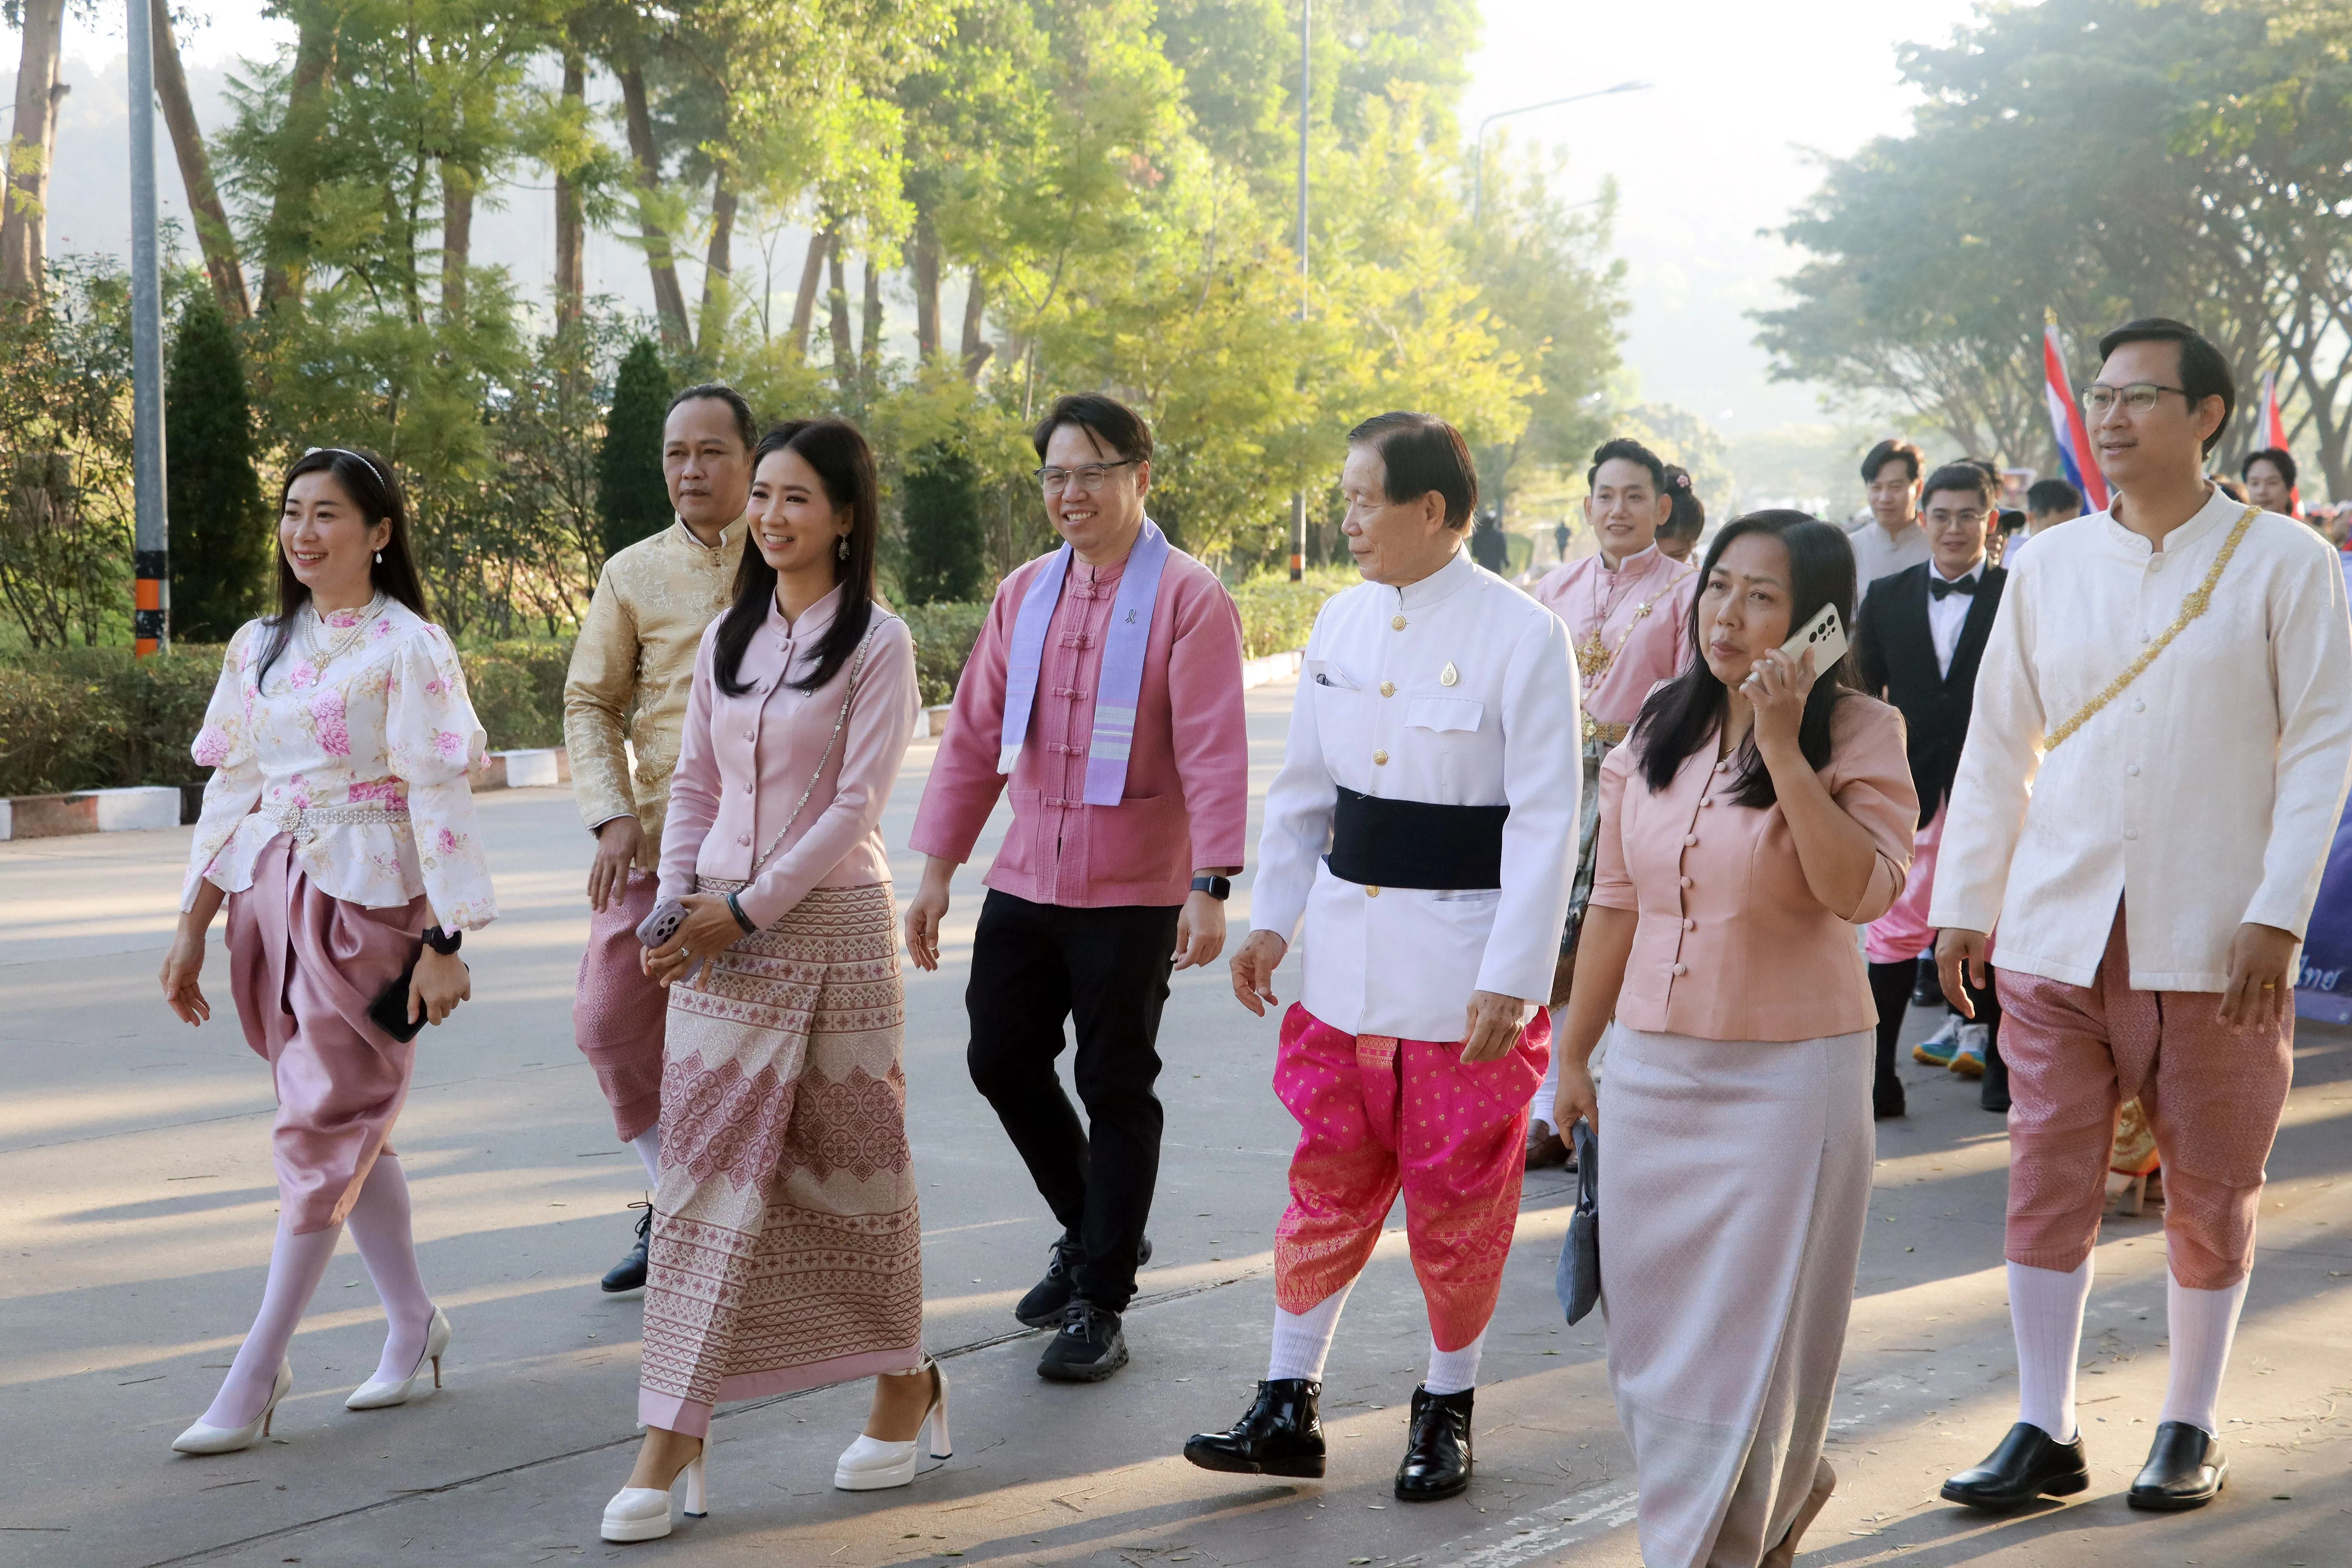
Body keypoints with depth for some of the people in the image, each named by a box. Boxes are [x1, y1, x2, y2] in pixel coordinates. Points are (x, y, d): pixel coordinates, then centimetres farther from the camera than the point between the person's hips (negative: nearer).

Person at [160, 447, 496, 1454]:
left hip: (367, 903, -6)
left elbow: (437, 797, -11)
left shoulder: (407, 648, -8)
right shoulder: (259, 647, 11)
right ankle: (413, 1324, 26)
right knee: (350, 1124, 12)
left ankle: (255, 1376, -3)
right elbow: (232, 790, 14)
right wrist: (192, 927, 10)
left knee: (323, 1131, -5)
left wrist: (444, 944, -14)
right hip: (272, 900, 7)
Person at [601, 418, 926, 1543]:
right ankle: (673, 1435, -2)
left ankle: (905, 1383, 27)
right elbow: (694, 787, 12)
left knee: (848, 1163, 7)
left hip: (831, 924, -4)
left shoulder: (876, 643, -6)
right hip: (721, 933, 5)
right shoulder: (727, 638, 11)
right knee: (705, 1170, -1)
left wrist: (747, 910, -14)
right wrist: (675, 904, -3)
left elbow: (856, 804, -12)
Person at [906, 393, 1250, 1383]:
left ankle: (1101, 1303, 14)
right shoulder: (1023, 595, 9)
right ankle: (1090, 1232, 32)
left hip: (1135, 894, -6)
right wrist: (937, 870, 8)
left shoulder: (1187, 599, -10)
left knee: (1116, 1092, 3)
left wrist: (1210, 887, -22)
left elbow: (1213, 751, -15)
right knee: (1002, 1060, 9)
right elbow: (974, 737, 11)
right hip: (1025, 883, 6)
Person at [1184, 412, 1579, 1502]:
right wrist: (1271, 919, 12)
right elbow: (1303, 787, 15)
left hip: (1461, 960, -5)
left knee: (1457, 1198, 7)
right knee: (1327, 1183, 10)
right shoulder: (1343, 622, 6)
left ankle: (1447, 1410, 23)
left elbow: (1546, 820, -13)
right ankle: (1287, 1409, 17)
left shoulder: (1520, 635, -12)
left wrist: (1511, 980, -16)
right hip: (1347, 952, 5)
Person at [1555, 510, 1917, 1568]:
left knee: (1751, 1332, 0)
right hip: (1652, 1069, 5)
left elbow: (1864, 891, -23)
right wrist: (1573, 1053, 15)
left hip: (1790, 1072, -5)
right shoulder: (1658, 731, 7)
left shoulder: (1858, 733, -8)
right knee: (1651, 1328, 12)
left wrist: (1783, 752, -24)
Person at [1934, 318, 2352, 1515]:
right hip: (2058, 932, 3)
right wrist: (1963, 901, 9)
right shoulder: (2050, 567, 7)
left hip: (2213, 942, -3)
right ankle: (2044, 1435, 10)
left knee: (2212, 1191, 7)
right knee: (2048, 1182, 2)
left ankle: (2190, 1428, 21)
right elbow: (1998, 744, 12)